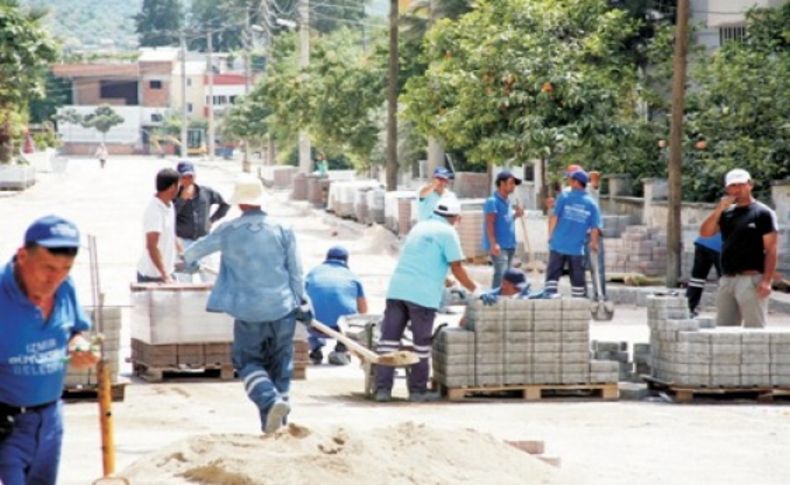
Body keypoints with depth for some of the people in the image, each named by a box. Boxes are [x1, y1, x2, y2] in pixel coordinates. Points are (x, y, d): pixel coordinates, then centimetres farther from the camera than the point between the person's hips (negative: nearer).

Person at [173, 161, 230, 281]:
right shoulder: (175, 196, -4)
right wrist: (182, 199, -22)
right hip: (183, 241, -2)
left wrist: (213, 219, 8)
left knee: (209, 279, 2)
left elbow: (225, 204, 17)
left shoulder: (206, 192, 3)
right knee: (185, 281, 1)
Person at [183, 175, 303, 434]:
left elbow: (198, 248, 18)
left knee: (248, 361, 9)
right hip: (282, 308, 1)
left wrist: (188, 260, 40)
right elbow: (296, 272, 2)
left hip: (249, 311, -1)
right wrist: (299, 301, 14)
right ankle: (275, 423, 11)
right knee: (279, 365, 12)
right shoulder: (282, 230, -2)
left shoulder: (228, 231, -1)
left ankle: (271, 400, -19)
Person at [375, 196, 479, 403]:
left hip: (397, 289, 6)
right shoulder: (448, 233, -1)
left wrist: (444, 281, 41)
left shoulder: (419, 227, 21)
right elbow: (456, 268, -5)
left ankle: (383, 388, 2)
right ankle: (417, 390, 8)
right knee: (422, 344, 4)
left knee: (389, 339, 5)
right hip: (423, 293, -6)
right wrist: (473, 289, 8)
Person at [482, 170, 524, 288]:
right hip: (499, 246, -9)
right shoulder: (493, 201, -11)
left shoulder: (506, 202, 16)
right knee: (501, 274, -18)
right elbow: (489, 224, -17)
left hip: (509, 244, 9)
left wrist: (516, 214, 6)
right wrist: (493, 243, -24)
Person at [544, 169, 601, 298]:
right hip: (577, 248, 1)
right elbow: (595, 228, 1)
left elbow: (554, 217, -7)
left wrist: (550, 235, 7)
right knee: (577, 279, 9)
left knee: (552, 275, 4)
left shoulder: (564, 197, -3)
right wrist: (594, 243, 17)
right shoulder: (591, 203, 2)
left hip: (558, 245, -1)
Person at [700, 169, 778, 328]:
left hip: (751, 279, -7)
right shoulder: (726, 213, 16)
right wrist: (719, 209, -6)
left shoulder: (762, 213, -3)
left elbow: (770, 250, -8)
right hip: (726, 279, 7)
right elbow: (705, 232, 5)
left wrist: (766, 280, -18)